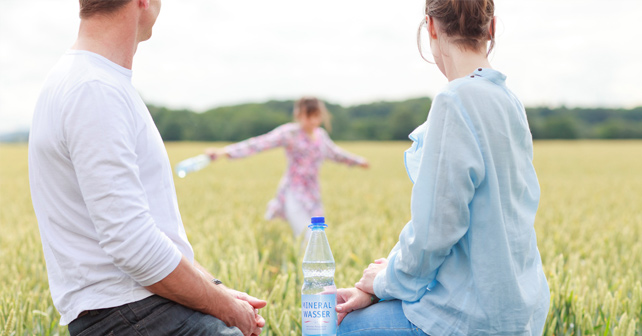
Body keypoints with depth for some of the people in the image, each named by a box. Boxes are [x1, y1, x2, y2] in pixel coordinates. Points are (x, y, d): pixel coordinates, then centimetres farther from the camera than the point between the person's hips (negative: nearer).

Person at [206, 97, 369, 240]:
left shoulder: (321, 135, 12)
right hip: (294, 194, -7)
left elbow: (334, 152, 33)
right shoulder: (290, 132, -7)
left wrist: (357, 160, 49)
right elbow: (261, 143, -19)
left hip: (313, 196, 7)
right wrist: (225, 151, -30)